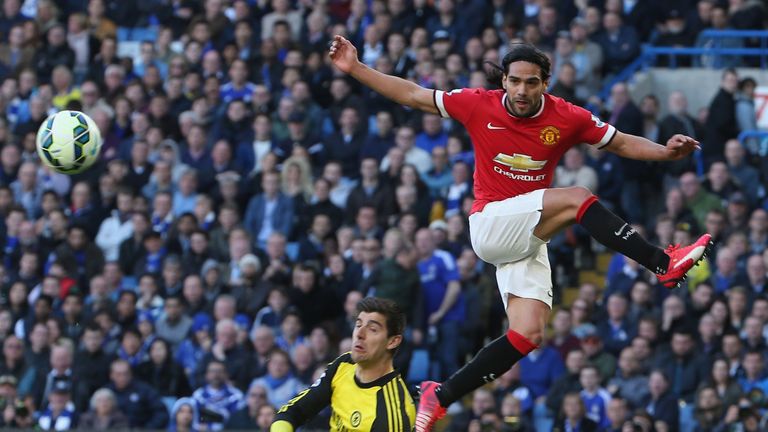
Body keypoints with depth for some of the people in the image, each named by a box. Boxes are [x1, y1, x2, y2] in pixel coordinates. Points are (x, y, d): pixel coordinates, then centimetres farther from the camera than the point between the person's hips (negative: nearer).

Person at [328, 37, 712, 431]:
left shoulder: (567, 118, -2)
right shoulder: (479, 105, -6)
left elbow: (621, 144, 6)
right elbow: (412, 95, 3)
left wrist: (665, 151, -12)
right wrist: (356, 69, -1)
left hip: (529, 240, 4)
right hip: (489, 225, -4)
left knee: (528, 335, -10)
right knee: (577, 199, -25)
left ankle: (441, 396, 1)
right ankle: (664, 264, -24)